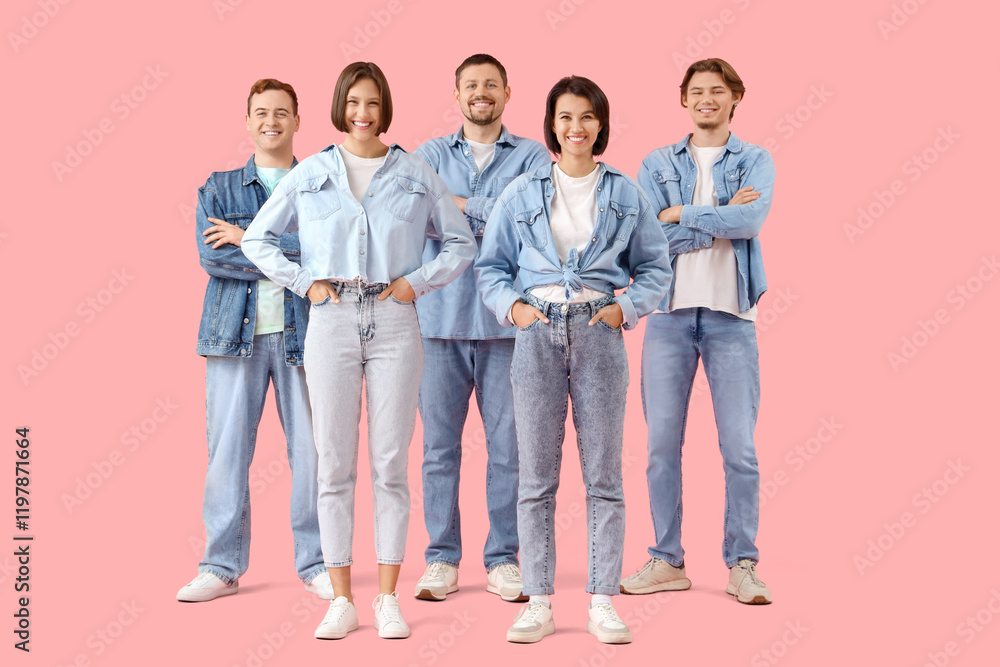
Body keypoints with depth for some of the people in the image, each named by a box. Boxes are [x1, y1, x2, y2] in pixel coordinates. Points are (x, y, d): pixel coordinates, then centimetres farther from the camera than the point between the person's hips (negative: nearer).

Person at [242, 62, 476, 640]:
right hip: (332, 321, 1)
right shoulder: (310, 174, 9)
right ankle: (342, 599, 9)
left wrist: (417, 281, 0)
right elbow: (258, 238, 15)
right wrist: (304, 282, 3)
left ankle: (388, 598, 9)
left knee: (390, 462, 0)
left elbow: (462, 242, 13)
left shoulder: (415, 174, 9)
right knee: (335, 462, 1)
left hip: (394, 321, 0)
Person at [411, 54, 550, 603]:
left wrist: (465, 204, -6)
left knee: (508, 444, 1)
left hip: (506, 320, -1)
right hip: (441, 316, 1)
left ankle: (504, 559, 11)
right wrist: (496, 221, -11)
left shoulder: (531, 156, 10)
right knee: (439, 443, 2)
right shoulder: (431, 155, 14)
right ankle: (442, 558, 12)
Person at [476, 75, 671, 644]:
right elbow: (491, 265, 12)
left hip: (600, 335, 0)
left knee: (604, 474, 1)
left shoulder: (626, 194, 10)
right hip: (538, 334, 0)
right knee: (537, 477, 2)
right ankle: (539, 603, 9)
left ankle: (603, 604, 8)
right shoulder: (522, 193, 10)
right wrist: (511, 305, -4)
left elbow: (656, 268, 11)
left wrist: (625, 307, -4)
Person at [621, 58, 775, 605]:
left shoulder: (755, 161, 8)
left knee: (740, 447, -2)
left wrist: (681, 214, -8)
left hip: (730, 315, -1)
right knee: (662, 443, 3)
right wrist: (721, 221, -8)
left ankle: (742, 564, 8)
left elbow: (752, 218, -13)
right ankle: (666, 560, 14)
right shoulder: (657, 165, 11)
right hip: (670, 313, 1)